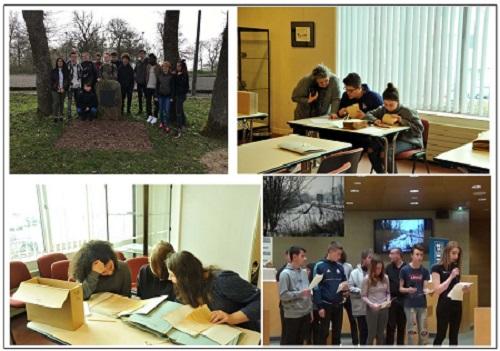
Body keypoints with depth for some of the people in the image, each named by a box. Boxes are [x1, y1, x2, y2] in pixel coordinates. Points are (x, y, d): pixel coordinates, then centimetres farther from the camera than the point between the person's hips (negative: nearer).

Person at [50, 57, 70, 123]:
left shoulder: (65, 71, 8)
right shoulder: (53, 71, 5)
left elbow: (67, 80, 5)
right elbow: (51, 81, 3)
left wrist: (64, 88, -7)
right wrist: (56, 89, -7)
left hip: (63, 90, 2)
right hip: (55, 90, -2)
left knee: (62, 102, 3)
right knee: (56, 102, -8)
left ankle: (60, 116, 9)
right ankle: (55, 116, -4)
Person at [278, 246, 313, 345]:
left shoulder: (304, 272, 9)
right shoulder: (285, 274, -12)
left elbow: (308, 293, 14)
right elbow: (283, 295, -18)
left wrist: (311, 310, 12)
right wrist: (300, 293, -20)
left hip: (305, 314, 7)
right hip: (293, 315, -6)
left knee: (300, 341, 16)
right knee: (290, 342, 3)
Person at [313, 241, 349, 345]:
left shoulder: (340, 266, 7)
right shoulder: (320, 266, -9)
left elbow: (344, 282, 16)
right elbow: (316, 288, -11)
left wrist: (345, 288, -8)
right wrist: (320, 306, -15)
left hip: (338, 304, 5)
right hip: (326, 304, -5)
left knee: (337, 333, 13)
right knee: (324, 333, 4)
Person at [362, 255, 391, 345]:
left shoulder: (385, 278, 1)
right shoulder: (367, 279, -9)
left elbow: (388, 292, 12)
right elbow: (363, 296, -7)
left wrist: (388, 301, -7)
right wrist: (371, 304, -20)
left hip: (384, 309, 4)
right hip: (372, 309, -4)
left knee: (381, 333, 13)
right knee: (372, 334, 4)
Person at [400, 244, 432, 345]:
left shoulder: (424, 271, 3)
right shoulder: (405, 270, -6)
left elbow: (425, 287, 1)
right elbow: (400, 288, -2)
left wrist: (428, 291, -22)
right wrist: (408, 290, -22)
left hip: (422, 304, 3)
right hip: (410, 305, -3)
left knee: (423, 332, 7)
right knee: (411, 331, 0)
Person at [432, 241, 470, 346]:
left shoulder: (456, 268, 11)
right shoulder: (437, 268, -8)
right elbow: (437, 290, -15)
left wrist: (464, 289, -4)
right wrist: (451, 277, -18)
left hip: (457, 305, 6)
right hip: (444, 306, -6)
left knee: (454, 336, 9)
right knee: (440, 335, -1)